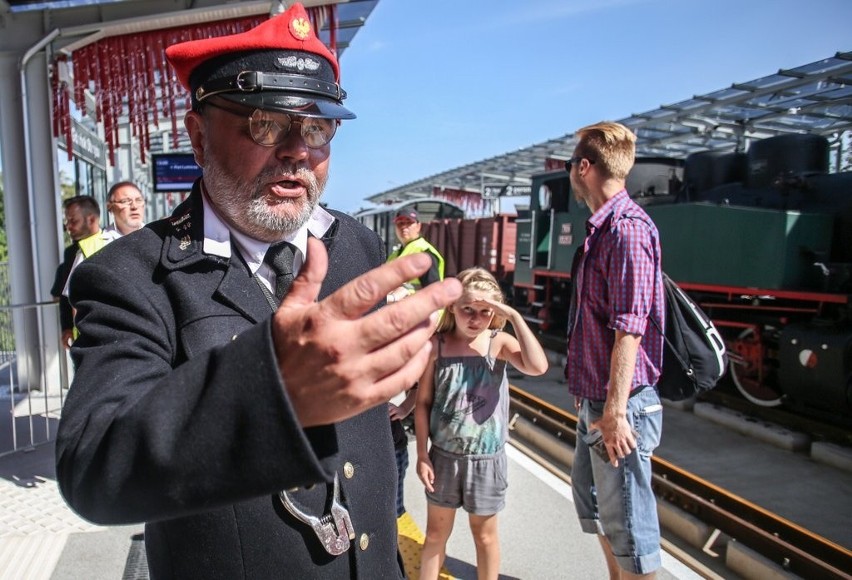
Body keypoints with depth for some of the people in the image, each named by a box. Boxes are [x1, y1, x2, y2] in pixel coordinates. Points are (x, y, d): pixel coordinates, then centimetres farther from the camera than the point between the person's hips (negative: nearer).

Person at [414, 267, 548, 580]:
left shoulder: (499, 342, -11)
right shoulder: (437, 345, -7)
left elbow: (537, 366, -30)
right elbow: (424, 402, -2)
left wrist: (515, 317, -27)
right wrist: (422, 453, -3)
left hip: (486, 458, -1)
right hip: (444, 456, 1)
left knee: (485, 534, 17)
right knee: (436, 533, 17)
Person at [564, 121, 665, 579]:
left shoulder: (626, 228, -19)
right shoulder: (601, 228, 11)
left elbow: (629, 329, -24)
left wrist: (615, 411, -24)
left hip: (619, 404, -10)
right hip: (594, 400, 10)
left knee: (626, 521, 4)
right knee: (595, 503, 24)